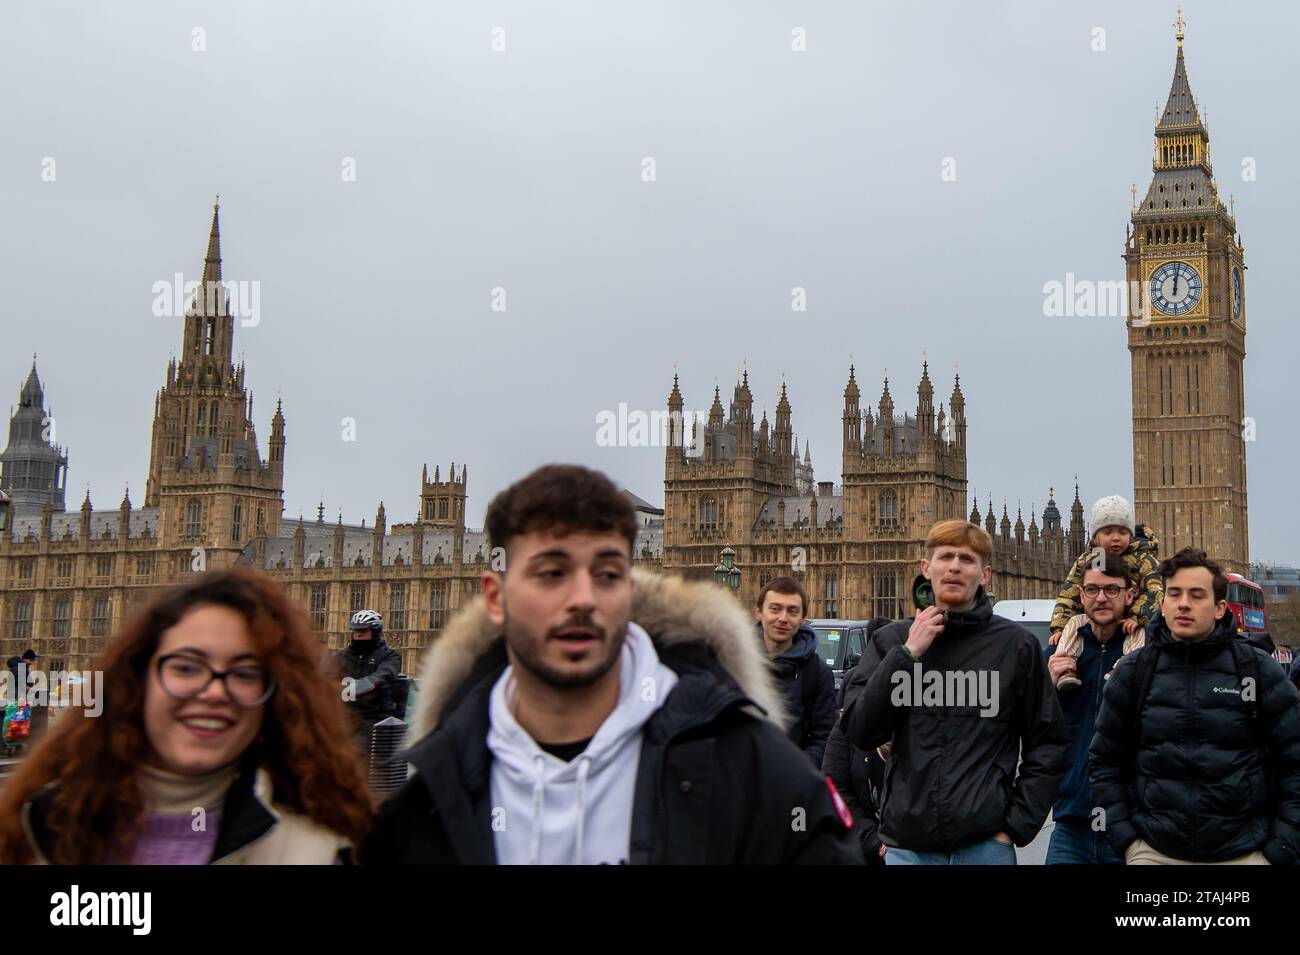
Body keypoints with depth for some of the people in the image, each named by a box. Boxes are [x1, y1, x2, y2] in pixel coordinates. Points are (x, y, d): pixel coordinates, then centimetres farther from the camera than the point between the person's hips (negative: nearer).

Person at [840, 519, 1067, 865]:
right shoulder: (891, 641, 6)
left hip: (986, 845, -1)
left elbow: (1047, 745, 5)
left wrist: (1016, 825, -2)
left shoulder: (1016, 644, 2)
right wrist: (908, 653, -9)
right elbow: (859, 731, -4)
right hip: (906, 845, 1)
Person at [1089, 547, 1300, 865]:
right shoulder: (1132, 672, 3)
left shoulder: (1260, 671, -1)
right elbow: (1104, 761, 8)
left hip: (1244, 851, -1)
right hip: (1153, 851, 1)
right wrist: (1125, 838, 0)